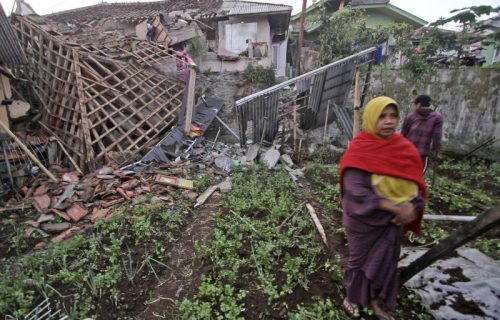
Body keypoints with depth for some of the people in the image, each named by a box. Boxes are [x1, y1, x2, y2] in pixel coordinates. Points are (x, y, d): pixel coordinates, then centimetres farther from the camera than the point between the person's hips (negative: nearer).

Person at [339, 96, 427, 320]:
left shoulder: (405, 148, -5)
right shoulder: (358, 150, -21)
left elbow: (415, 182, 1)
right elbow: (355, 191, -27)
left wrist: (412, 209, -16)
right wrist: (396, 208, -27)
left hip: (393, 221, 5)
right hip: (363, 221, -5)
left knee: (387, 261, 19)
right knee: (359, 259, 16)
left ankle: (375, 301, 43)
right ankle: (352, 296, 42)